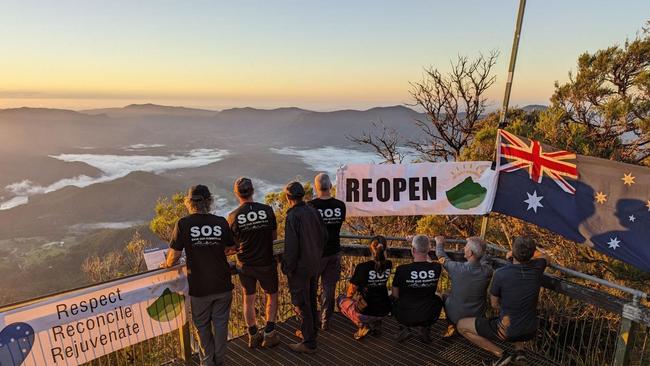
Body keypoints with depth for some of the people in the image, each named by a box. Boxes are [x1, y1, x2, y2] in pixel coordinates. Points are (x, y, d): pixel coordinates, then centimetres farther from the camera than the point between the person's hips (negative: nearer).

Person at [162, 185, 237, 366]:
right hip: (222, 284, 1)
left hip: (199, 286, -1)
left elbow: (174, 255, -10)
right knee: (220, 322, 17)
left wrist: (167, 264, 12)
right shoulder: (221, 222, -7)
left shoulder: (183, 224, -12)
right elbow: (232, 248, 4)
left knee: (202, 325, 19)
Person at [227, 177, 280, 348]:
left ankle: (253, 336, 29)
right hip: (266, 262, -1)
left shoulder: (233, 216, -12)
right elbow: (274, 236, -2)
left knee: (248, 300, 18)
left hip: (245, 265, 1)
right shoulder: (267, 210, -13)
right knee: (272, 296, 19)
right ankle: (269, 334, 19)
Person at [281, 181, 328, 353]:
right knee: (311, 300, 22)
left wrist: (287, 268, -11)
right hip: (315, 265, 7)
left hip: (300, 268, -7)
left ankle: (308, 343, 15)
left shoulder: (293, 216, -21)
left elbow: (291, 246, -22)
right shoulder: (314, 211, 0)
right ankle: (312, 331, 38)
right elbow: (324, 236, 7)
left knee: (302, 305, 5)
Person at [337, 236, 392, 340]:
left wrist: (348, 296, 12)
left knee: (341, 299, 21)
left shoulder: (363, 267, -21)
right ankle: (376, 324, 16)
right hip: (384, 312, 5)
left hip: (366, 312, -5)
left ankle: (362, 325, 2)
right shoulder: (388, 265, -7)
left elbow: (350, 292, -9)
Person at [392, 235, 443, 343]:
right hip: (427, 317, 1)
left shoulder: (401, 269, -21)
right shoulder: (437, 268, -14)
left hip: (405, 317, -1)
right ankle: (424, 328, 13)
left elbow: (395, 294, -4)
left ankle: (405, 328, 13)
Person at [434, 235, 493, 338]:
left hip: (455, 316, -2)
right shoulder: (487, 272, -23)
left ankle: (451, 326, 18)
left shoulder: (457, 268, -28)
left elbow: (442, 257, -7)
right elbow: (485, 258, 2)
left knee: (445, 297, 27)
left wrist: (439, 243, 11)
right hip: (478, 317, 2)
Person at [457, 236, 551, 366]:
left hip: (507, 331, -5)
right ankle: (519, 350, 23)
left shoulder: (500, 273, -23)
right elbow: (546, 259, 16)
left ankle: (500, 354, 4)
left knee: (461, 325, 7)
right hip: (530, 332, 5)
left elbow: (495, 304, -5)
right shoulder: (537, 268, -13)